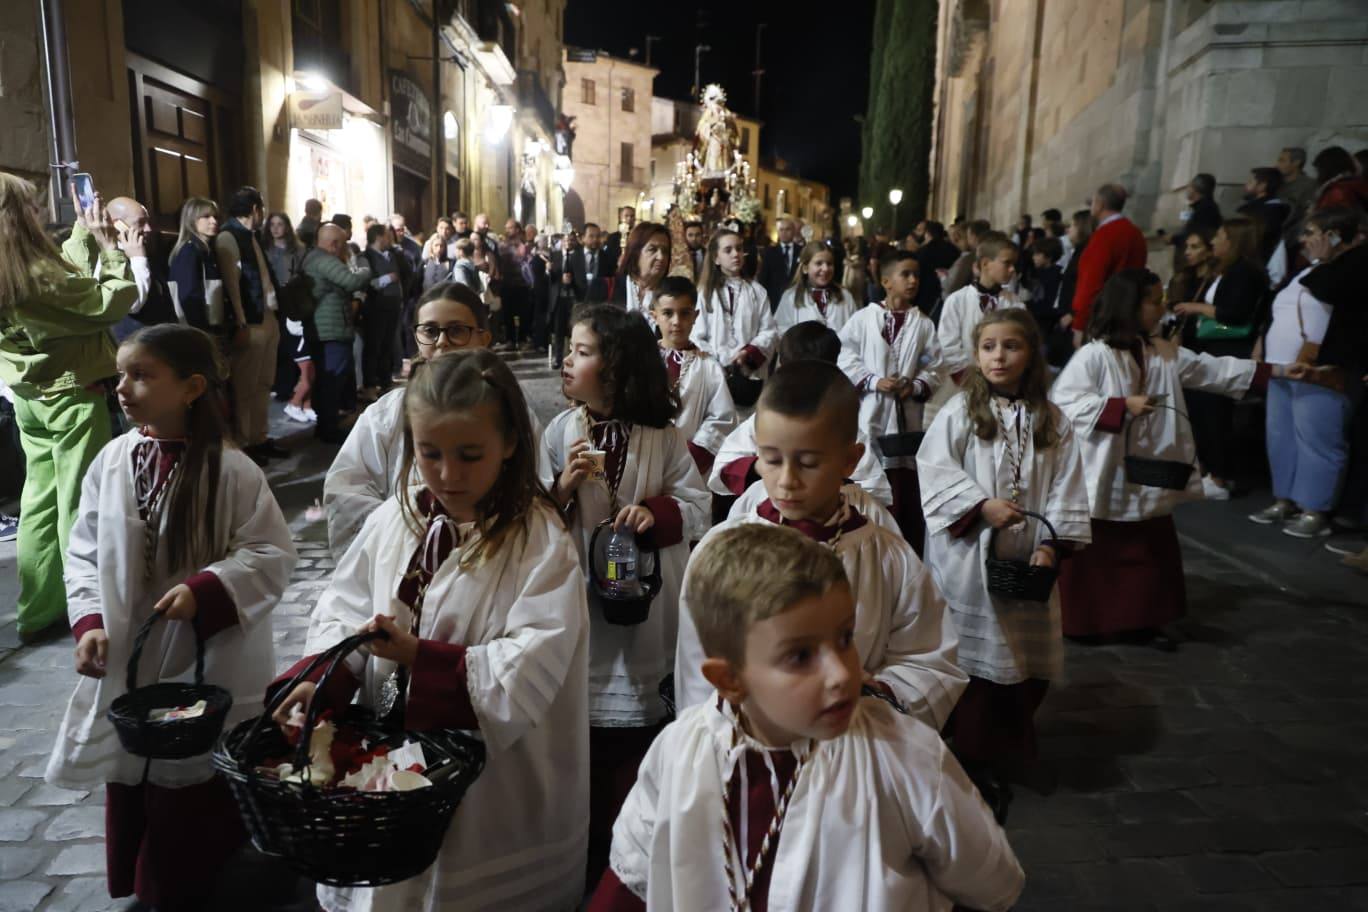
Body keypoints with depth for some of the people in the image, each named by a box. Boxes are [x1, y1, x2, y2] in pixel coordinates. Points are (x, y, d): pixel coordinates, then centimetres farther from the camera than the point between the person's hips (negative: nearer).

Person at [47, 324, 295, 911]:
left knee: (199, 795, 10)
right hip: (126, 662, 5)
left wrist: (202, 591, -26)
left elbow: (271, 555, -14)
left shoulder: (231, 470, -17)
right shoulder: (111, 460, -4)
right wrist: (89, 621, -7)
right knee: (131, 786, 20)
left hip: (209, 668, -4)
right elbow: (84, 551, 5)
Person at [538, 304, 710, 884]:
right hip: (579, 595, 1)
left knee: (637, 722, 10)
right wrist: (564, 487, -17)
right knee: (583, 724, 10)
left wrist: (656, 512, -21)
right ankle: (591, 845, 31)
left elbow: (698, 504, -3)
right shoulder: (560, 431, -1)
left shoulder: (662, 437, -5)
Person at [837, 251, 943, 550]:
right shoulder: (863, 318, 0)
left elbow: (933, 369, 4)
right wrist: (874, 381, -13)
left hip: (906, 415, 1)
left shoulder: (924, 324, 4)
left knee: (907, 489, 6)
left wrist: (916, 386, -13)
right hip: (869, 412, -1)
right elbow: (847, 361, -2)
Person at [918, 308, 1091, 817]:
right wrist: (982, 504, -20)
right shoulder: (959, 412, -3)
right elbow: (935, 470, -10)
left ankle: (1007, 753, 33)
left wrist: (1051, 543, -9)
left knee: (1027, 666, 11)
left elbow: (1065, 490, 3)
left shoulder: (1051, 422, 5)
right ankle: (973, 757, 20)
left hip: (1025, 562, 3)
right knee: (972, 659, 3)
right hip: (965, 557, -3)